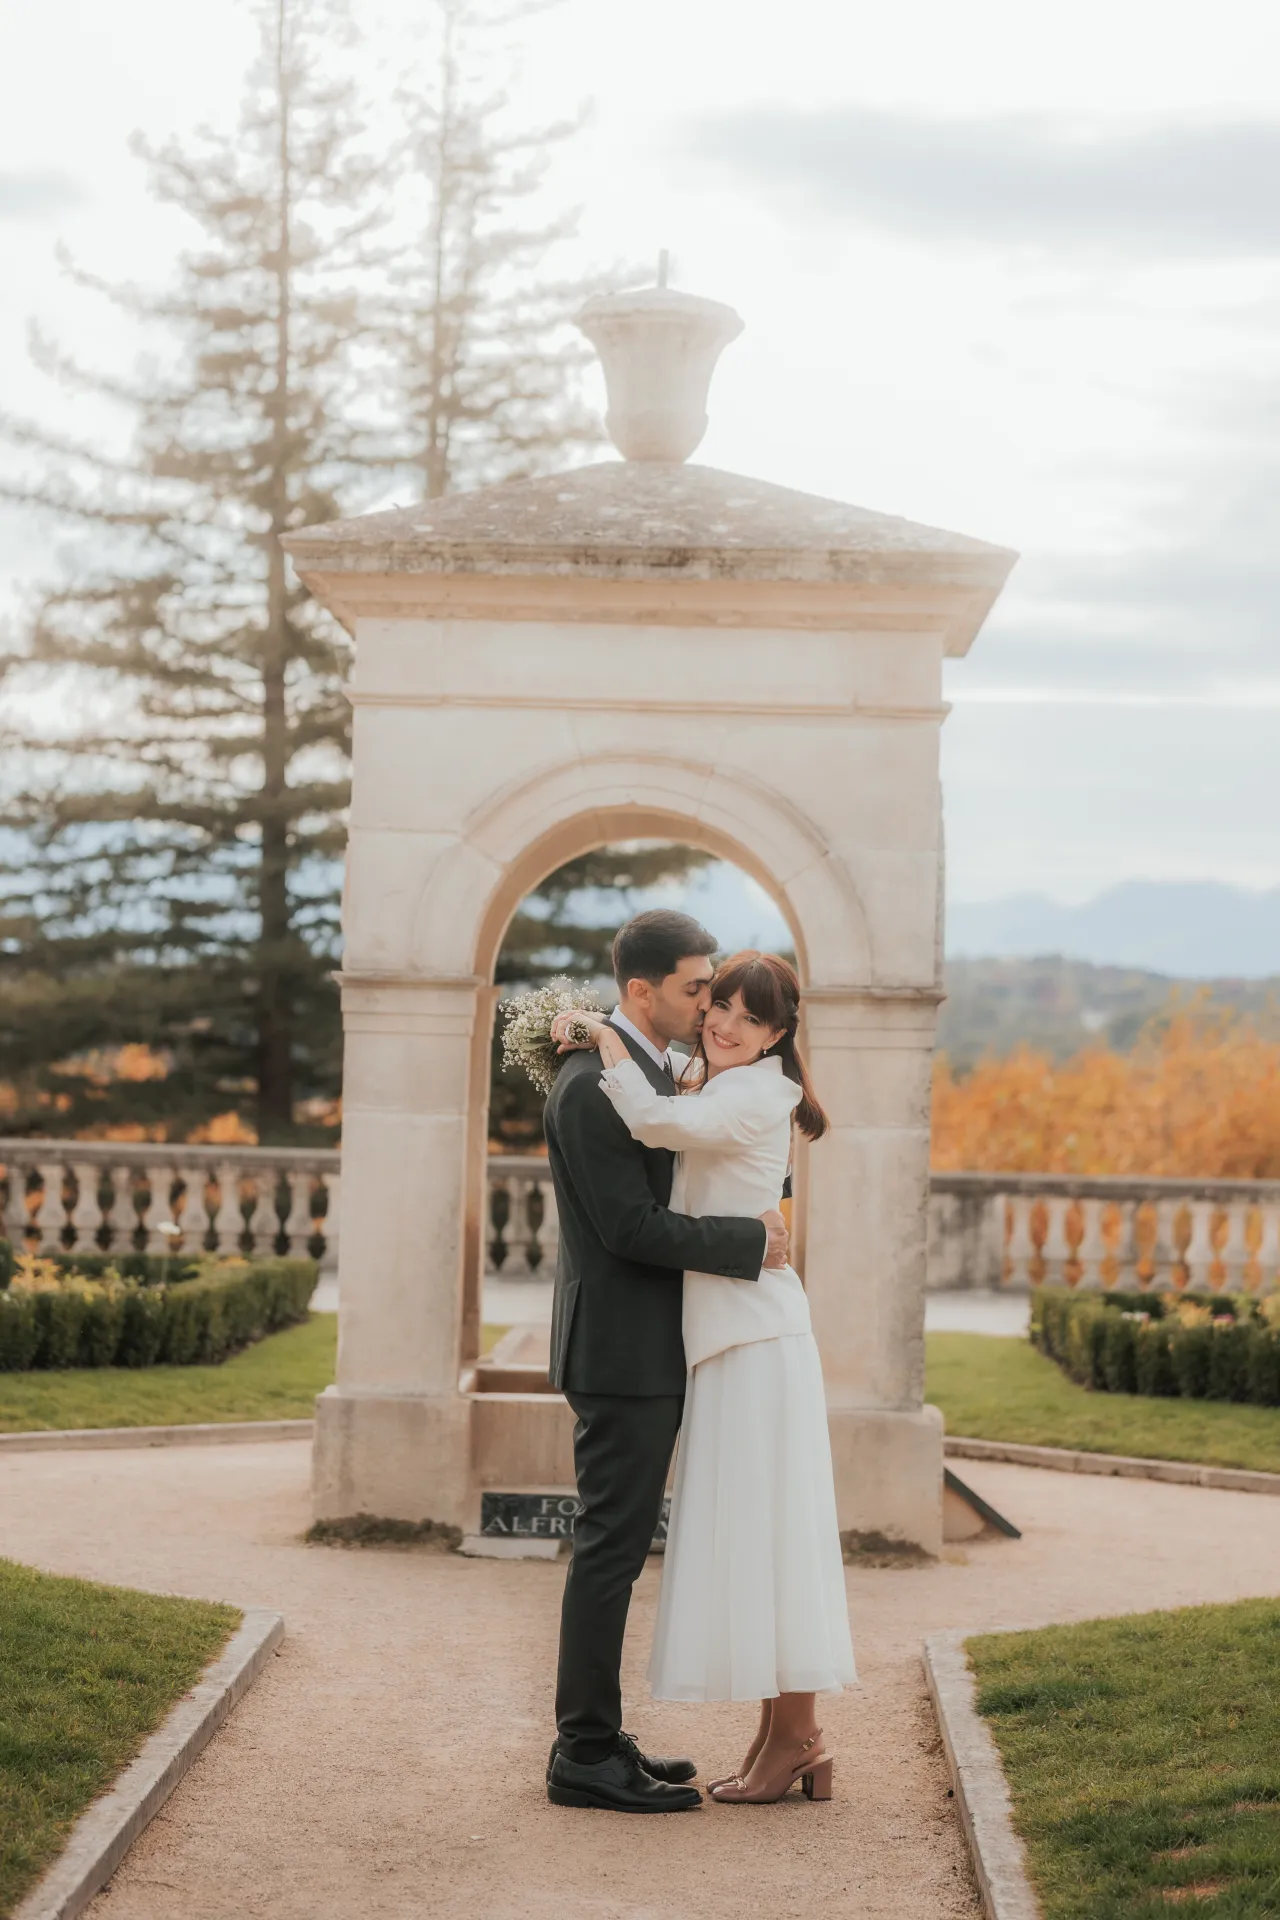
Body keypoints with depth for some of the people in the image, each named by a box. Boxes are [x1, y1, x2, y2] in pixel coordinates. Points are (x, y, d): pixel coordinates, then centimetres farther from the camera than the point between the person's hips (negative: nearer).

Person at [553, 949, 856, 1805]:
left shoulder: (756, 1098, -14)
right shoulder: (708, 1085, 14)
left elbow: (655, 1120, -28)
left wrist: (605, 1037, -16)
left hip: (757, 1335, -10)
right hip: (728, 1332, 10)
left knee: (764, 1530, -6)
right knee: (752, 1538, 10)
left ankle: (796, 1737, 0)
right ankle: (785, 1735, 15)